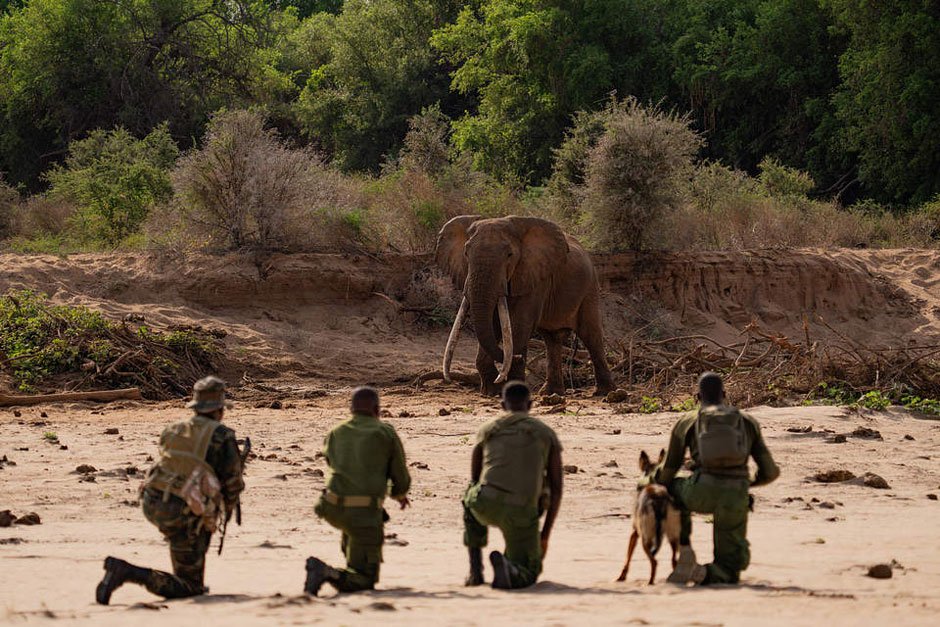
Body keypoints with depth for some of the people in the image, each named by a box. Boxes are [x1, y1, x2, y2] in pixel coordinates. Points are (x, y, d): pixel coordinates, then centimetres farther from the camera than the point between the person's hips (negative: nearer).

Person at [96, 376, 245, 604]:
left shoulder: (172, 430, 13)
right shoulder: (223, 436, -3)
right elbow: (232, 481, -2)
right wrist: (229, 507, 22)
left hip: (151, 503, 7)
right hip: (182, 517, -7)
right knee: (188, 588, 1)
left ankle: (195, 585, 34)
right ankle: (126, 572, -20)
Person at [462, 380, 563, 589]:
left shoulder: (487, 430, 19)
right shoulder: (547, 434, 16)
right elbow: (556, 488, 13)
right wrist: (545, 535, 20)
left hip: (486, 504, 1)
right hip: (523, 511, -1)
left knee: (470, 497, 39)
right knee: (528, 574, 18)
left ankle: (475, 570, 26)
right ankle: (505, 565, -19)